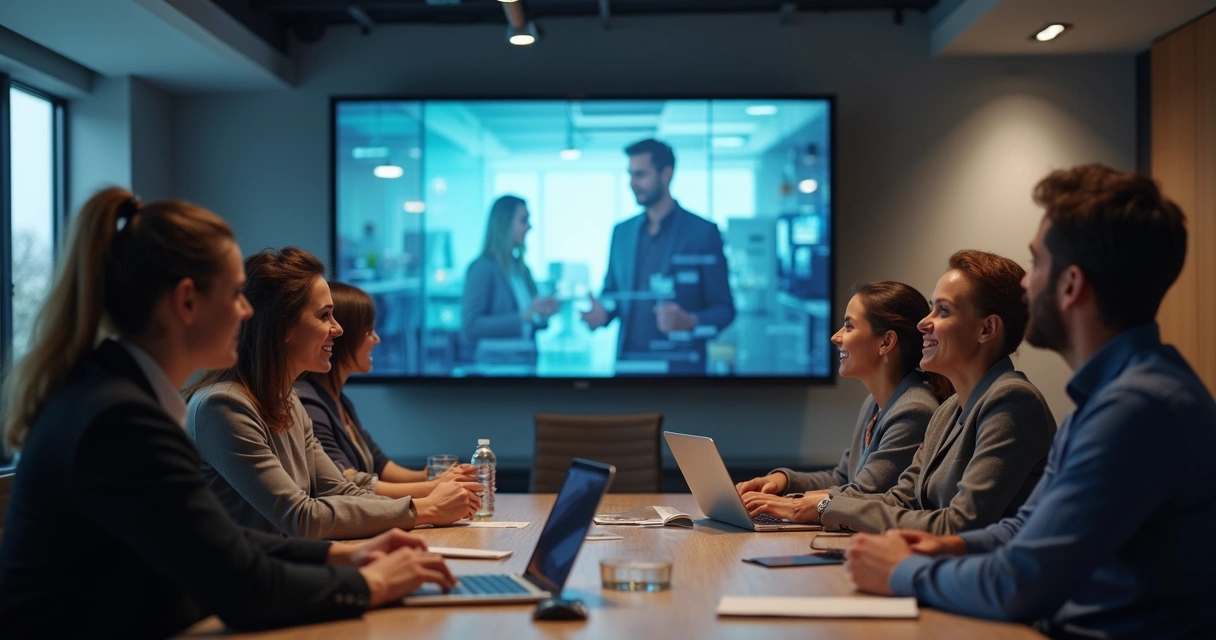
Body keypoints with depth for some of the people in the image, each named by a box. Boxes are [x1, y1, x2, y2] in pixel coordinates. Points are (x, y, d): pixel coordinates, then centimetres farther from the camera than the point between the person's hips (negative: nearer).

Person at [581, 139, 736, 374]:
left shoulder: (704, 232, -5)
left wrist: (690, 322, -23)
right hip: (627, 363, 4)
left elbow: (724, 309, -5)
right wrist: (602, 313, -5)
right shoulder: (622, 232, 8)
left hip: (680, 365, -4)